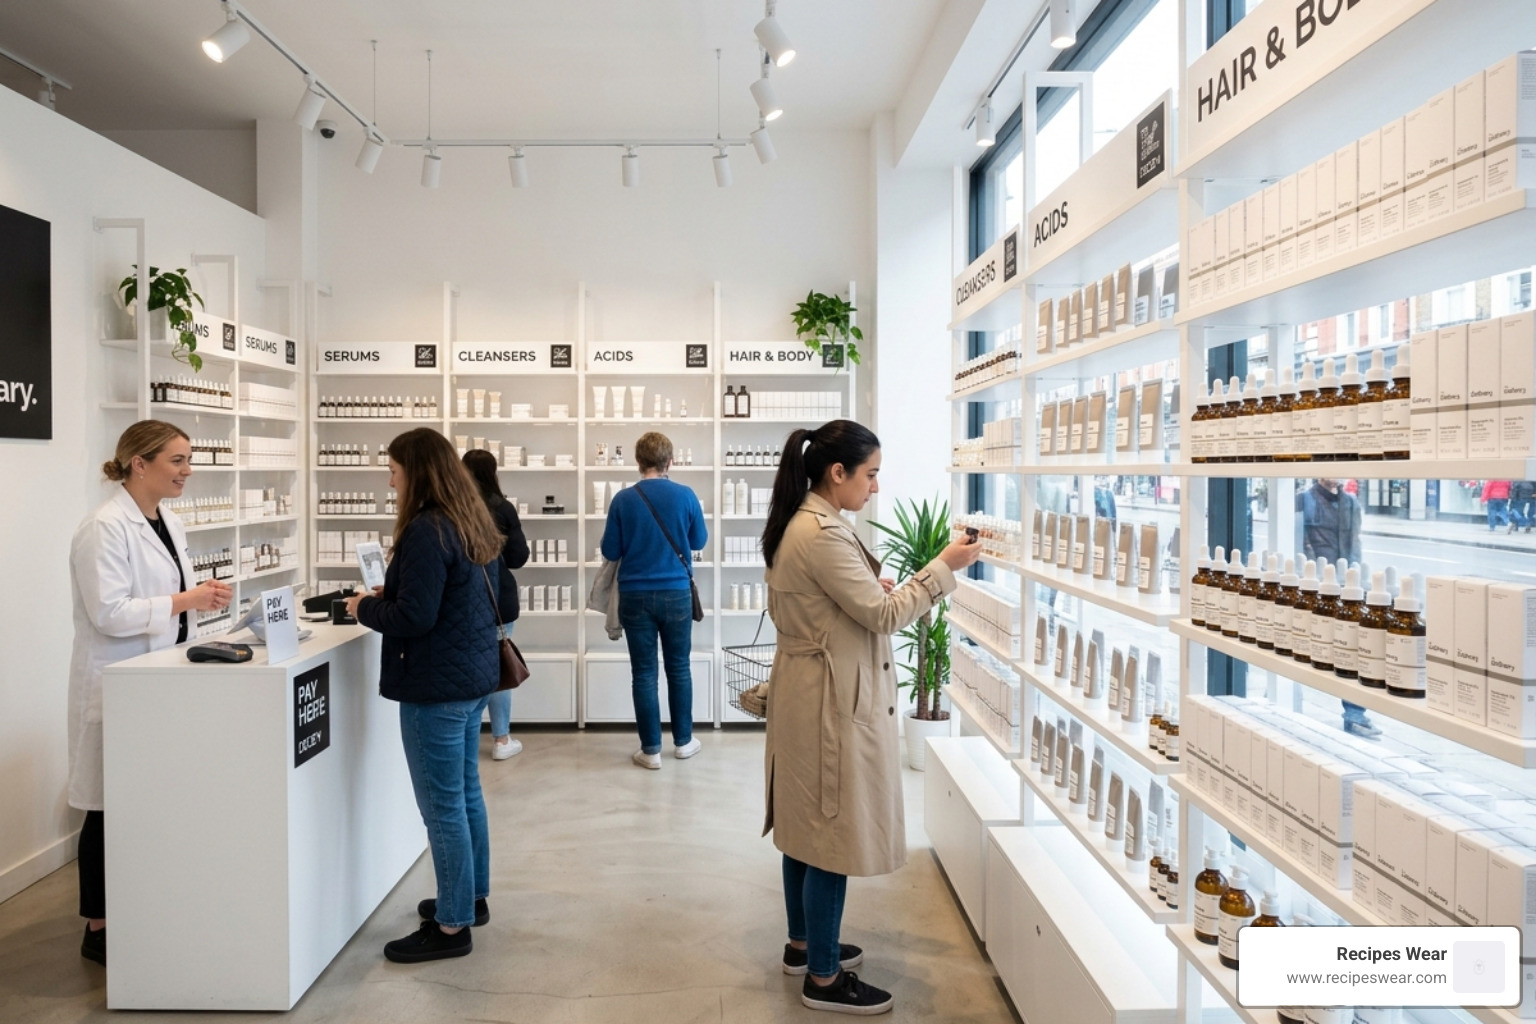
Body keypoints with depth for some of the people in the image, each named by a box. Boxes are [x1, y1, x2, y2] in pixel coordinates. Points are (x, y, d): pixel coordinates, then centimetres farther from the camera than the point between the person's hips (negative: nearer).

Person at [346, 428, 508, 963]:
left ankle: (452, 926, 11)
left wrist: (365, 607, -3)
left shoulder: (427, 531, -19)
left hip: (438, 685, -10)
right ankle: (472, 897, 34)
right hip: (474, 674, 10)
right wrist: (392, 594, 14)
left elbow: (413, 619, -21)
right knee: (466, 793, 20)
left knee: (443, 806, 0)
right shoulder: (472, 522, 10)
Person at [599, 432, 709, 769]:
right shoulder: (685, 496, -6)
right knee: (679, 668, 14)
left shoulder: (623, 499, -7)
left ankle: (651, 750, 10)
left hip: (635, 595, 0)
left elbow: (610, 552, -1)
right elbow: (699, 542, 8)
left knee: (644, 673, 5)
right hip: (676, 593, 1)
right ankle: (683, 741, 24)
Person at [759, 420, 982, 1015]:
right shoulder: (823, 535, -23)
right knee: (834, 833, 1)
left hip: (809, 692, 11)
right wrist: (944, 567, -13)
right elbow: (882, 615, -20)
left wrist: (877, 589, 2)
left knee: (807, 825, 20)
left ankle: (803, 942, 36)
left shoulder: (804, 523, 10)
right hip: (832, 700, -11)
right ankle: (823, 978, 16)